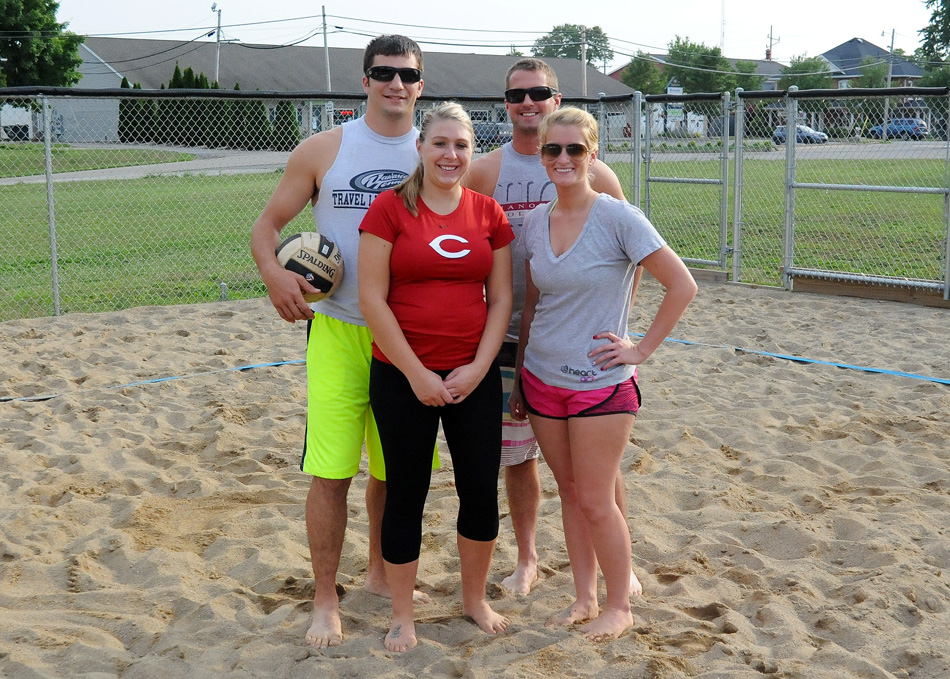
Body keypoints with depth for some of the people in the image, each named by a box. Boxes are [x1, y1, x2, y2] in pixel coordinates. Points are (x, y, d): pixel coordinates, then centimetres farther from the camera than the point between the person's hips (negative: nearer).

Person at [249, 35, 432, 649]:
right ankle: (326, 600, 12)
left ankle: (381, 574, 35)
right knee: (331, 472, -4)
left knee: (395, 470, 13)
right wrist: (273, 273, -17)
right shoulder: (324, 150, 1)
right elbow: (268, 224, 4)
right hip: (338, 330, -2)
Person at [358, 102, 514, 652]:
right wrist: (416, 373, -11)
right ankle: (403, 615, 24)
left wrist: (478, 368, -6)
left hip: (474, 376, 3)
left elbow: (501, 299, 5)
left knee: (481, 492, 8)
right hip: (402, 377, -3)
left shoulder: (489, 214, 4)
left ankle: (476, 599, 31)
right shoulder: (390, 208, -6)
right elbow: (373, 301, -9)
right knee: (406, 494, 7)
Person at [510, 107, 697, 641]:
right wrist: (520, 373, 14)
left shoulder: (619, 218, -13)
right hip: (542, 378, 5)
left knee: (595, 501, 1)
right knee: (569, 492, 14)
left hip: (600, 383, -5)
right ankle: (585, 597, 28)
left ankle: (620, 606, 19)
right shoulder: (536, 222, 4)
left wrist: (642, 348, -11)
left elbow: (682, 285, -12)